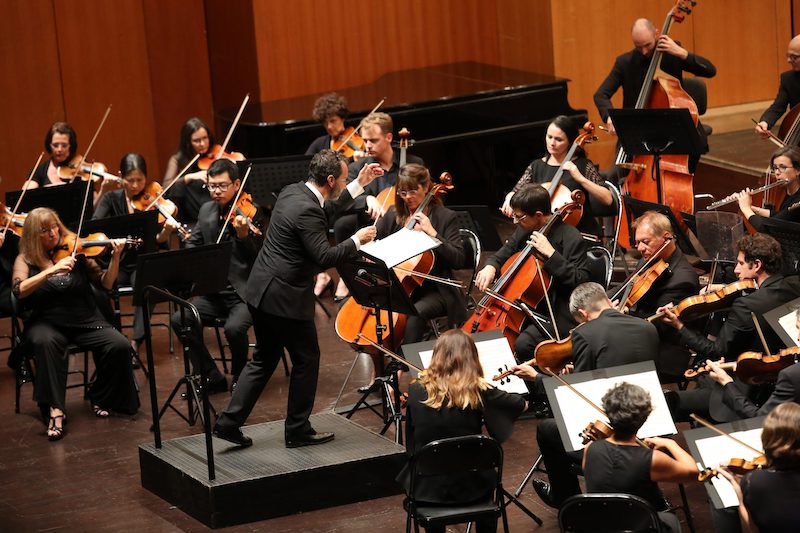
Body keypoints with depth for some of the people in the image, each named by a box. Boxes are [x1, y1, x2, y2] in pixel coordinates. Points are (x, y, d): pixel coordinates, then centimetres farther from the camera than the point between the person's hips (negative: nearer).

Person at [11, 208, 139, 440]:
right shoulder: (26, 259, 3)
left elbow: (106, 283, 2)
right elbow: (19, 290, -16)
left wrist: (115, 257, -15)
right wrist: (51, 270, -27)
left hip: (85, 320, 2)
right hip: (47, 322, -2)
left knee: (120, 345, -22)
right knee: (44, 341, -37)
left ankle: (100, 397, 4)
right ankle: (55, 409, -33)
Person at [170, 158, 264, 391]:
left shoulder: (251, 213, -7)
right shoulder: (206, 210, 10)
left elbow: (257, 257, -13)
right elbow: (193, 244, 15)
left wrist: (243, 235, -31)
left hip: (244, 293, -6)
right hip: (213, 292, 6)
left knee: (234, 327, -33)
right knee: (180, 320, -17)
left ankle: (240, 377, -3)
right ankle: (212, 378, -4)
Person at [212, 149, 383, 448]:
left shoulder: (293, 192, 7)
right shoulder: (306, 211, -22)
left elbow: (327, 211, 23)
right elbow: (324, 257, -24)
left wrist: (360, 185, 21)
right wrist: (357, 241, -11)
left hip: (261, 292, 9)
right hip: (285, 298, -9)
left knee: (264, 359, 18)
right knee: (307, 359, 8)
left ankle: (229, 423, 14)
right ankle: (297, 430, 16)